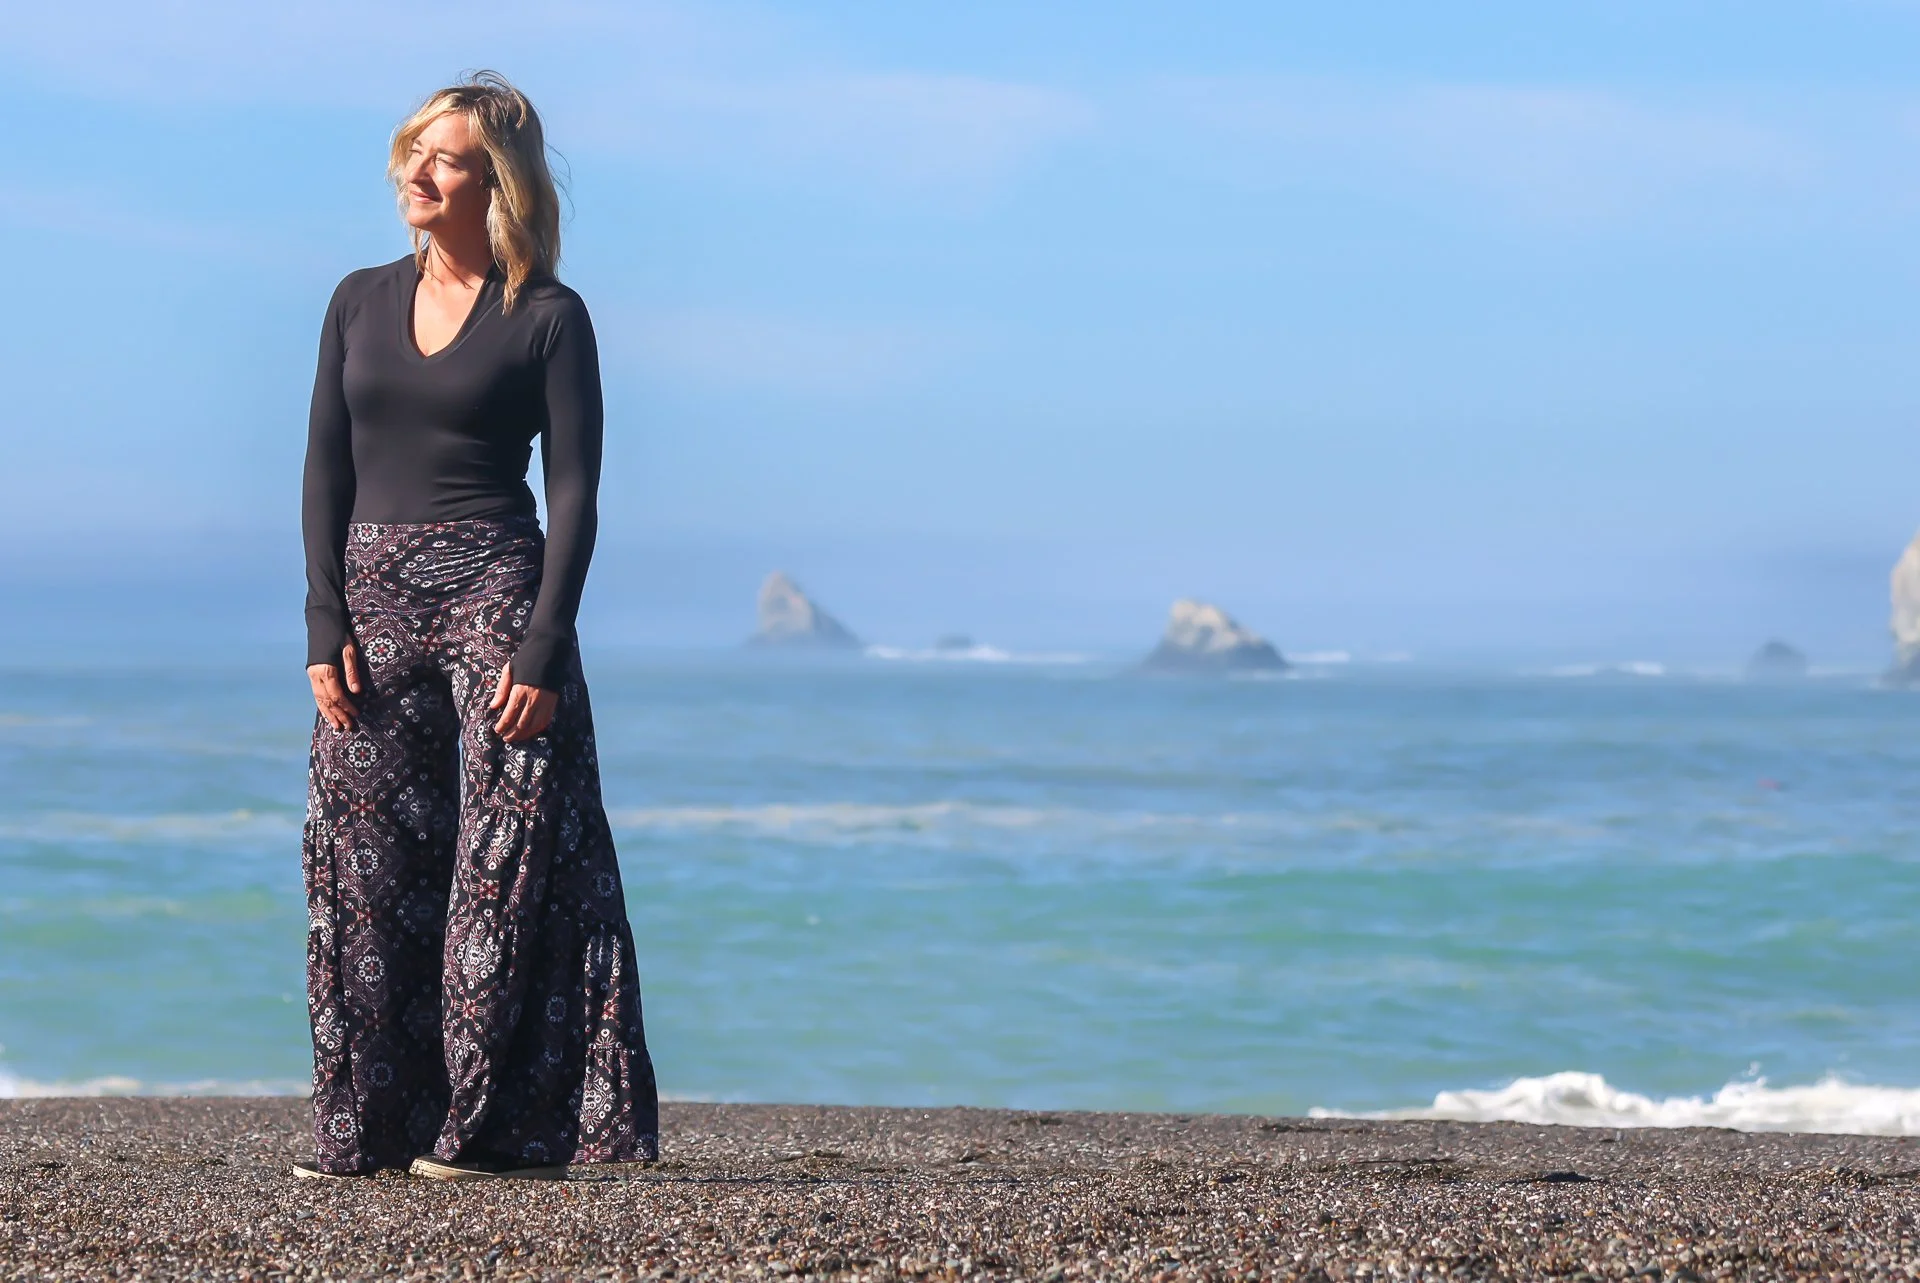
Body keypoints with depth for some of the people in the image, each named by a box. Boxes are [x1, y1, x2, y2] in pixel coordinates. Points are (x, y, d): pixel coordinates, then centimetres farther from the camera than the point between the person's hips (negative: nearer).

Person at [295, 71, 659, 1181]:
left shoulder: (548, 318, -2)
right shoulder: (362, 304, 11)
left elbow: (575, 497, -5)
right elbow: (326, 473, 10)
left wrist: (542, 651, -14)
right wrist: (327, 626, -1)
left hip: (496, 591, -4)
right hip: (372, 598, 4)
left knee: (507, 864, -5)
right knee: (365, 864, 3)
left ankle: (498, 1124, 0)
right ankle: (370, 1125, 9)